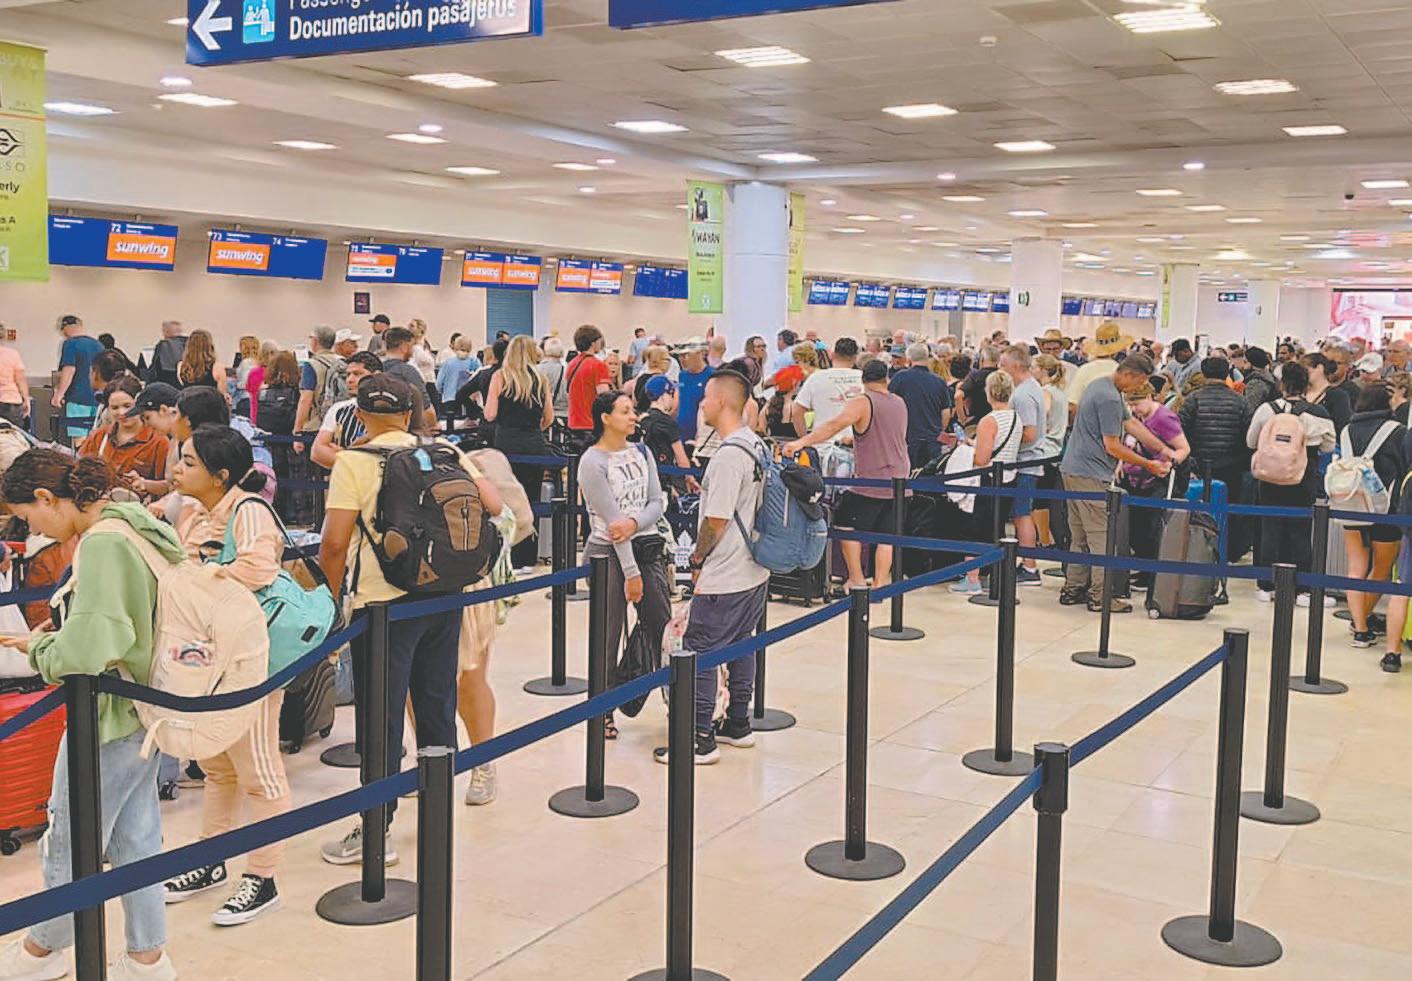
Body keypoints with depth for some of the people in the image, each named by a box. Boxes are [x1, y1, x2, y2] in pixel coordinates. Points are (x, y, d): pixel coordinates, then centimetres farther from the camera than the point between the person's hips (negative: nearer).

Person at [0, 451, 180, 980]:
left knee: (68, 844, 12)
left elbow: (82, 654, -30)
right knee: (134, 838, 18)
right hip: (141, 708, 9)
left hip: (108, 719, -9)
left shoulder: (101, 545, -24)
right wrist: (53, 641, 7)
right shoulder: (132, 524, 5)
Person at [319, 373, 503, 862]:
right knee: (437, 707, 16)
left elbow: (335, 542, -14)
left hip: (383, 603, -5)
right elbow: (494, 506, 2)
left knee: (381, 719, 3)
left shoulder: (353, 463, -9)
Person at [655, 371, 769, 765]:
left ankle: (701, 740, 2)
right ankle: (738, 726, 28)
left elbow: (716, 521, -21)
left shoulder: (729, 456, -21)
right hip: (754, 572, 10)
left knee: (698, 652, -2)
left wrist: (697, 558, -6)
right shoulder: (758, 445, 8)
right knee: (741, 644, 18)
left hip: (724, 579, -10)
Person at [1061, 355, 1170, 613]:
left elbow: (1131, 423, 23)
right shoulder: (1110, 398, -17)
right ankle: (1100, 596, -2)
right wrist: (1149, 465, -7)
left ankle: (1073, 588, 19)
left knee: (1080, 535, 15)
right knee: (1102, 537, -5)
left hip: (1072, 469, 10)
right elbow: (1112, 447, -16)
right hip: (1091, 475, -10)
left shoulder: (1098, 385, 16)